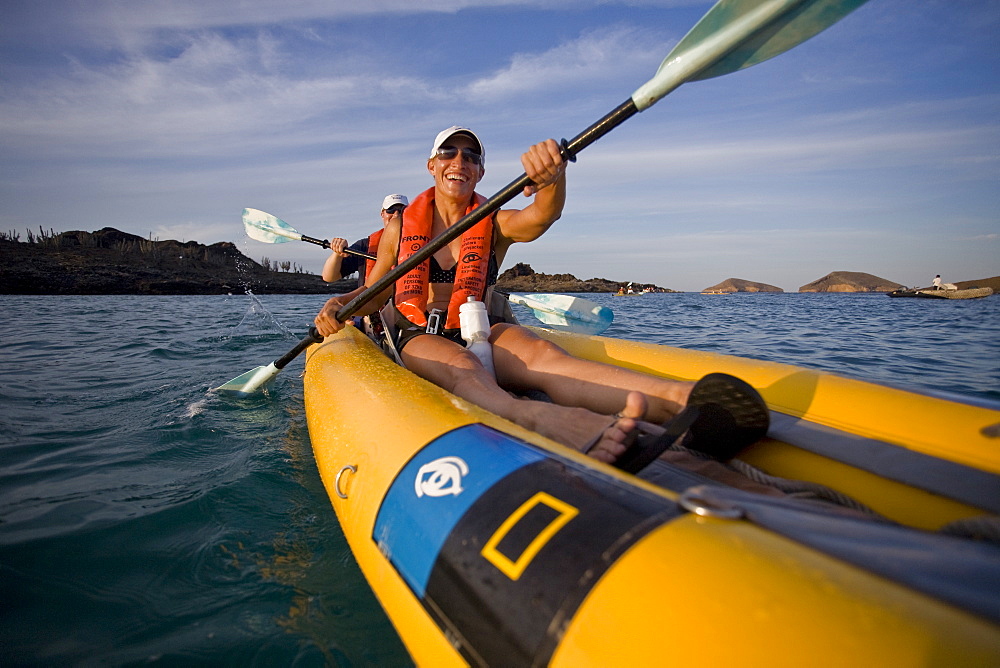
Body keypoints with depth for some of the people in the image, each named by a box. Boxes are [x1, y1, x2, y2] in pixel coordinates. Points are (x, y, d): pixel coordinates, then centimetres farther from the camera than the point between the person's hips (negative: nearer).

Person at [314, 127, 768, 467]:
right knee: (459, 364, -38)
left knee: (536, 352, -33)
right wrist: (335, 305, -6)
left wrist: (552, 178, -39)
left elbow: (543, 215, -16)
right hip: (416, 339, 0)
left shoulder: (497, 225, 7)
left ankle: (675, 398, -60)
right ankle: (537, 419, -73)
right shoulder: (401, 227, 9)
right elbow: (373, 293, 17)